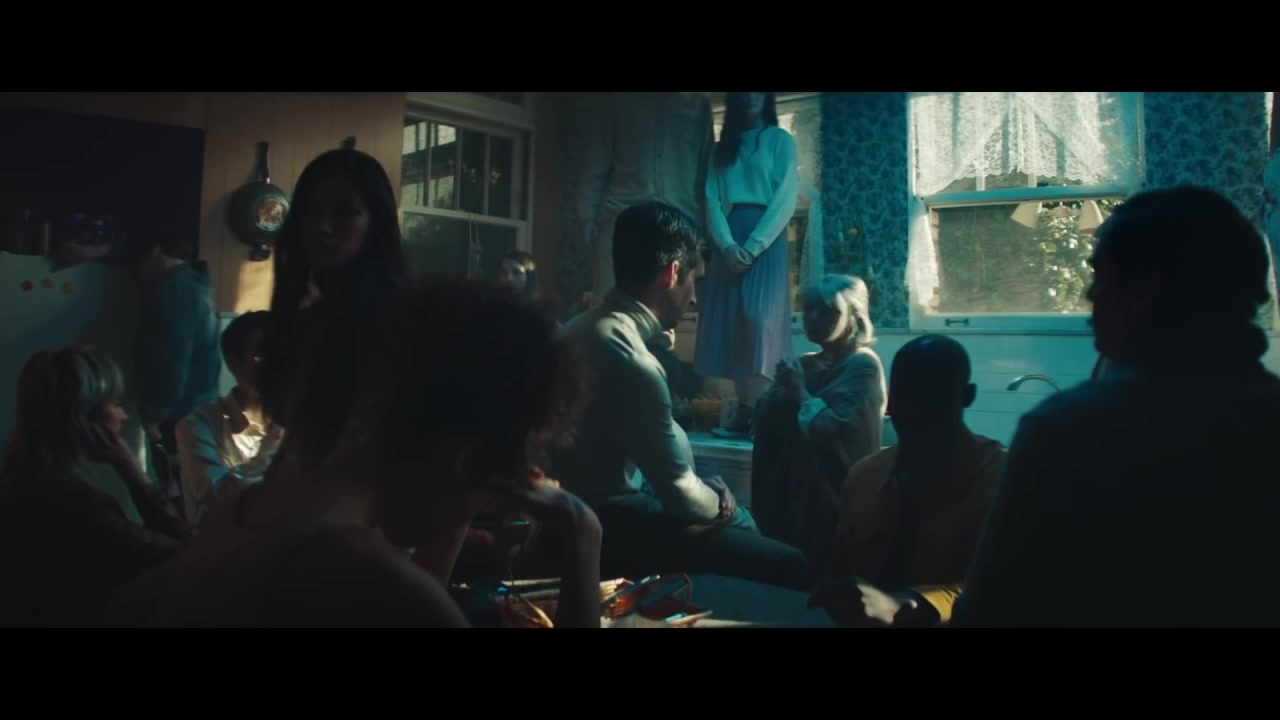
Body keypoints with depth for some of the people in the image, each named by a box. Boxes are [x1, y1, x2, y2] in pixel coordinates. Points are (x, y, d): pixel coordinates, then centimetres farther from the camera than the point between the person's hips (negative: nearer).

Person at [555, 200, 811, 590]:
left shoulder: (587, 326, 4)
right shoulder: (631, 361, -27)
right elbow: (681, 496, -18)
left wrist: (708, 487, 5)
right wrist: (718, 502, 3)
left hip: (590, 505, 11)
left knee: (739, 517, 25)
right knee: (791, 567, -14)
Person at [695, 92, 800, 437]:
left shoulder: (780, 140, 7)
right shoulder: (722, 147, 18)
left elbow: (786, 198, -4)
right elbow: (712, 200, 6)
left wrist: (753, 246, -14)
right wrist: (727, 245, -11)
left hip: (765, 240, -4)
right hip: (729, 242, 4)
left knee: (759, 319, -16)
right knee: (730, 323, -3)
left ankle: (755, 412, -17)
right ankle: (745, 411, -2)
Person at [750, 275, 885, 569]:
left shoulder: (863, 365, -10)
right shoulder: (806, 364, 11)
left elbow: (841, 433, -24)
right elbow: (765, 420, 4)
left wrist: (802, 393, -14)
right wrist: (785, 389, -13)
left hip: (835, 495, -6)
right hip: (792, 489, 7)